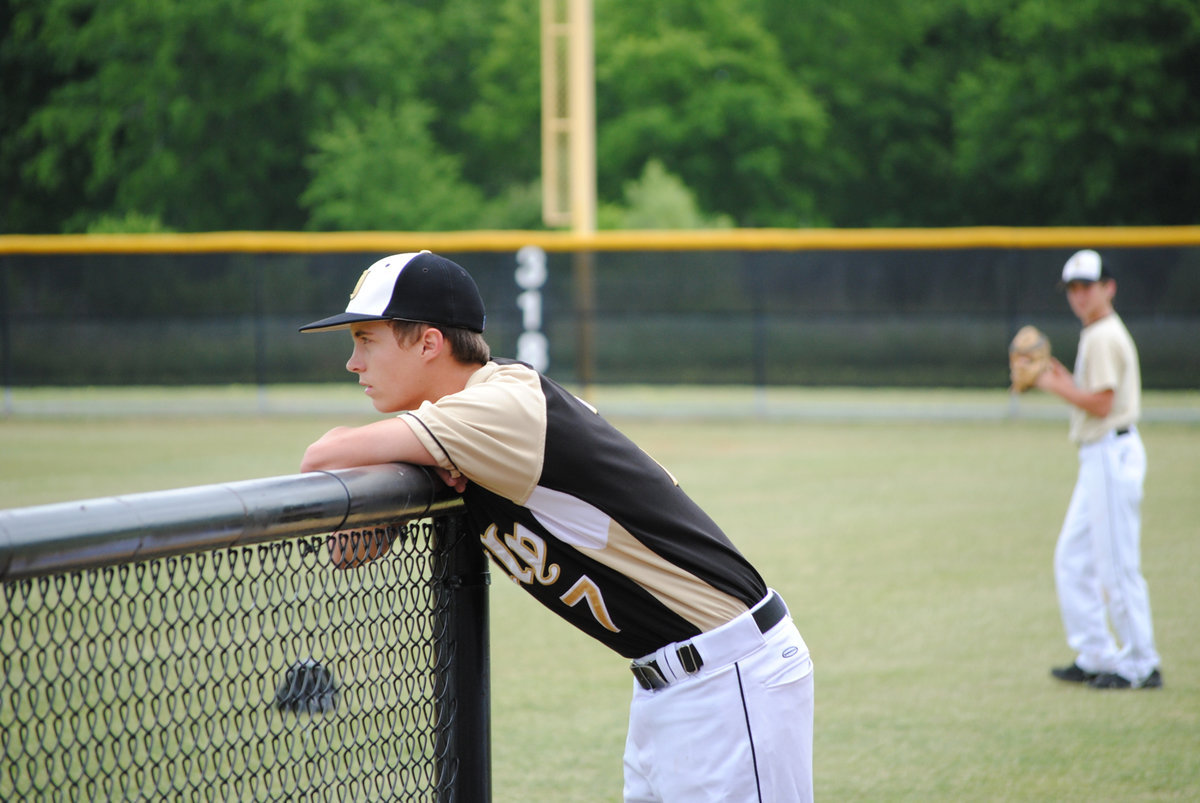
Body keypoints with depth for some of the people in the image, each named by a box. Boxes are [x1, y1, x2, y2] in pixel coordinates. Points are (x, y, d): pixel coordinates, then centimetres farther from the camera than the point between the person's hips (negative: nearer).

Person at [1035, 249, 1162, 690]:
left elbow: (1101, 404, -20)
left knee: (1118, 565, -6)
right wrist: (1065, 381, 11)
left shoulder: (1104, 337, -14)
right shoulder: (1099, 334, 17)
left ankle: (1141, 666, 0)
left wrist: (1054, 385, -12)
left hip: (1112, 452, -11)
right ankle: (1096, 657, 17)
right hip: (1099, 457, 11)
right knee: (1072, 558, 13)